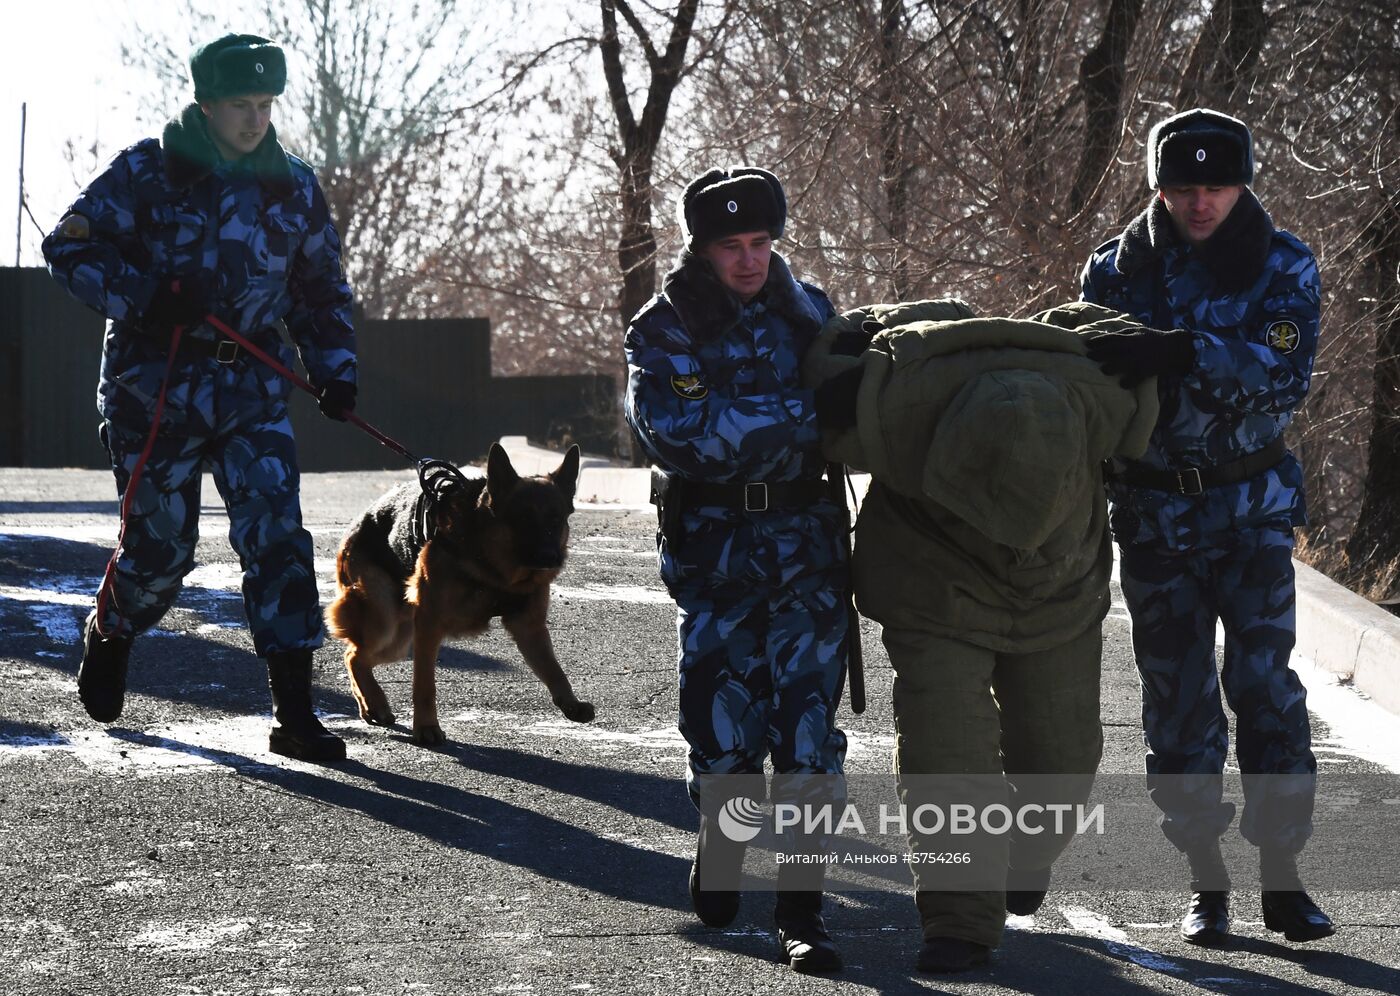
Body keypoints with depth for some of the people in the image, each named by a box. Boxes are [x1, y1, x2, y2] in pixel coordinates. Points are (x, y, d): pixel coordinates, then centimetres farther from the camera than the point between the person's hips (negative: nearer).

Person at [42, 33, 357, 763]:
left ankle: (294, 713, -11)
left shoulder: (293, 186, 6)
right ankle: (110, 634, 39)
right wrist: (142, 297, -21)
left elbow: (323, 287, 17)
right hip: (155, 389, -3)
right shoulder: (147, 172, -7)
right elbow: (68, 246, -8)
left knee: (277, 535, -12)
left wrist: (334, 368, 4)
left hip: (251, 391, 3)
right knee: (160, 547, 4)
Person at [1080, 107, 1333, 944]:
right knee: (1178, 693, 2)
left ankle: (1283, 878, -4)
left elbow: (1283, 376, -22)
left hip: (1252, 503, -2)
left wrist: (1183, 354, -37)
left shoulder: (1284, 266, -6)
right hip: (1156, 509, 2)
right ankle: (1207, 885, 8)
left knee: (1263, 677, -9)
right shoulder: (1118, 268, -1)